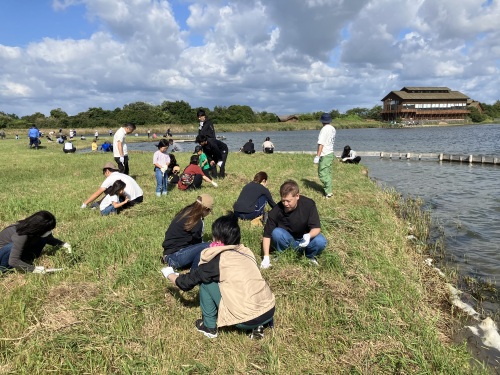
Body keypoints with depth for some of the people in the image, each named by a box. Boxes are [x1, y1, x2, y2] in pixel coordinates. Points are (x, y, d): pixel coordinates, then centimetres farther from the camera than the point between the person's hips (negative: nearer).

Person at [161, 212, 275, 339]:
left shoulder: (217, 260, -5)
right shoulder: (247, 252, 12)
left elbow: (186, 283, 7)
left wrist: (169, 274, 29)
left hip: (248, 320, -6)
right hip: (269, 311, 6)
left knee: (206, 281, 7)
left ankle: (209, 327, 18)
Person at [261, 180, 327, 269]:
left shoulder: (309, 204, -22)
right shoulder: (276, 211, -23)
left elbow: (316, 227, -20)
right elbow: (267, 234, -18)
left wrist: (309, 235, -44)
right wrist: (266, 257, -25)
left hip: (305, 240, 0)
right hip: (287, 240, 0)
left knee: (321, 241, -31)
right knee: (276, 233, -31)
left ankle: (310, 256, 2)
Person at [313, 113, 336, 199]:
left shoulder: (324, 129, -17)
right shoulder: (333, 129, 8)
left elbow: (321, 144, -22)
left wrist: (317, 156, -22)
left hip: (325, 155, -9)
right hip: (331, 153, 9)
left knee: (323, 174, -5)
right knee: (328, 173, 18)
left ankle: (329, 192, -6)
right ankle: (329, 190, 25)